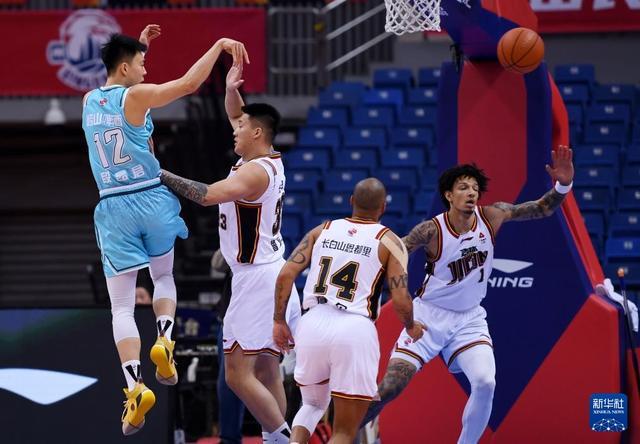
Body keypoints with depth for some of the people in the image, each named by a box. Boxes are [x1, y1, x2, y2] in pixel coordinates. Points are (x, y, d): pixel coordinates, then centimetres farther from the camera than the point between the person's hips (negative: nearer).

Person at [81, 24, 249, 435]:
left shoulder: (89, 102, 9)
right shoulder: (136, 96, -8)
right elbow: (189, 82, -14)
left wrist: (138, 45, 37)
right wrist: (219, 45, -5)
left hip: (113, 208, 2)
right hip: (151, 199, -2)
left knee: (121, 306, -1)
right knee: (164, 277, 25)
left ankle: (135, 386, -18)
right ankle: (165, 342, -2)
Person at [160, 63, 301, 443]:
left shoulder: (255, 172, -18)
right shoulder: (269, 161, 10)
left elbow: (208, 195, -31)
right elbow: (237, 117, 24)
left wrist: (162, 176, -23)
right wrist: (232, 91, 6)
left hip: (257, 280, -10)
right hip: (270, 274, 10)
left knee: (238, 373, -10)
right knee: (266, 369, 14)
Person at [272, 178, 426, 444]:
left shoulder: (322, 231, 14)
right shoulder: (389, 242, 5)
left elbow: (286, 275, 5)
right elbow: (400, 300, -3)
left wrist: (279, 321, 14)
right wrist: (411, 327, 17)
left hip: (313, 324, 3)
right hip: (355, 331, -3)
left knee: (313, 405, 29)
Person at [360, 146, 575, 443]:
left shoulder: (491, 217, -9)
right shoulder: (431, 231, -19)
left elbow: (543, 209, -4)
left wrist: (563, 185, -23)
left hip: (469, 318, 3)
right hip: (429, 315, -3)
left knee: (485, 383, -20)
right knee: (389, 388, -10)